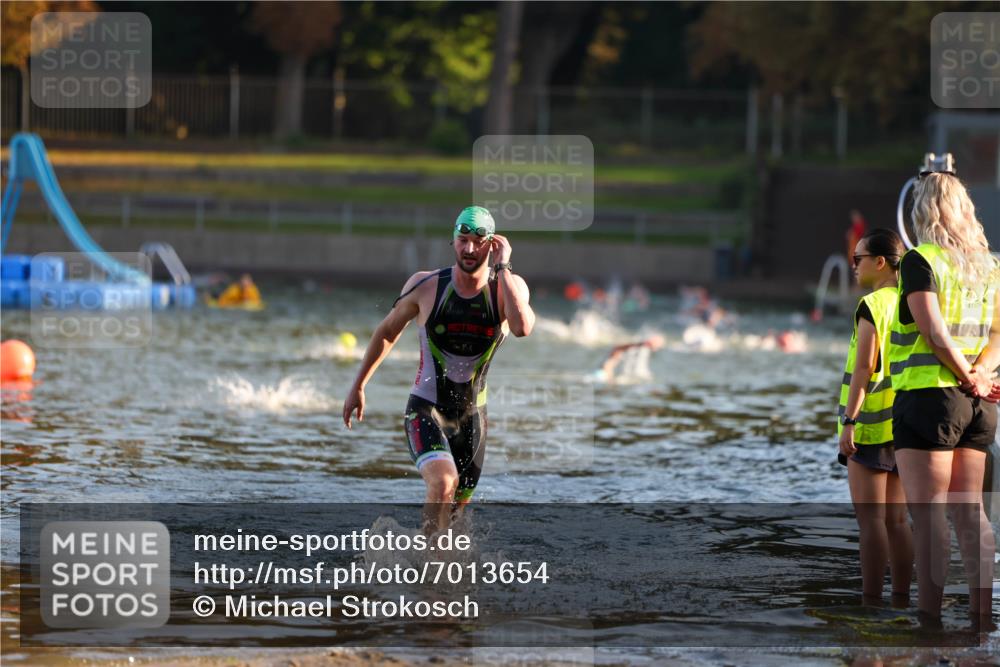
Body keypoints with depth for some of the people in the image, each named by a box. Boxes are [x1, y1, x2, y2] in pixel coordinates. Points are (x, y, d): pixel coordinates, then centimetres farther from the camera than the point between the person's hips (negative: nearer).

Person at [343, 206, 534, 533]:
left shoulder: (508, 288, -8)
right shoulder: (425, 285, -9)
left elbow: (522, 327, -31)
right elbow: (387, 332, 7)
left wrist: (502, 268, -26)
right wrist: (358, 386, 11)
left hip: (472, 416, 3)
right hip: (426, 410, -3)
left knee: (456, 506, 15)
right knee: (443, 483, -29)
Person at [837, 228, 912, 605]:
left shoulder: (872, 305, -10)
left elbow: (864, 367, -17)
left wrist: (848, 422, -17)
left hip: (872, 423, -8)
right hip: (905, 424, 8)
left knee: (870, 518, -7)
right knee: (896, 518, 10)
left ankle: (871, 602, -9)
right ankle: (901, 599, 10)